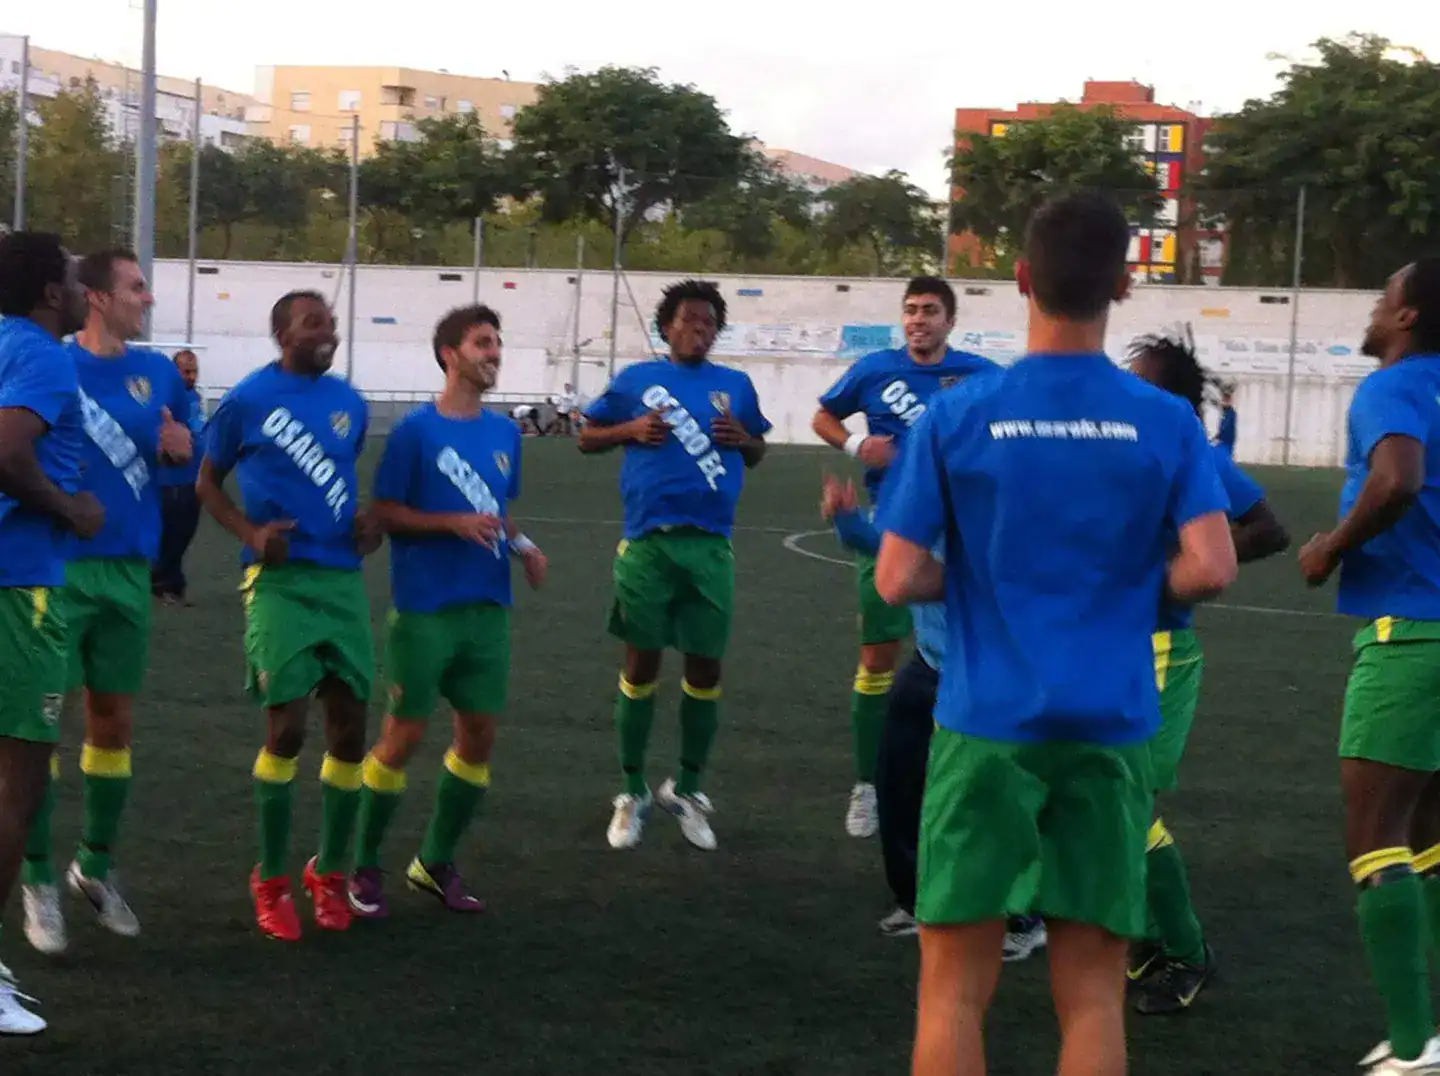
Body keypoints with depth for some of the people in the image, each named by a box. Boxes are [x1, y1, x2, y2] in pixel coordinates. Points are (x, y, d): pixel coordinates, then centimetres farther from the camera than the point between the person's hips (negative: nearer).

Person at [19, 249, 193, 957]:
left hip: (128, 569, 5)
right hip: (58, 566, -5)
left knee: (114, 722, 12)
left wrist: (183, 446, -3)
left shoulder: (157, 373, 8)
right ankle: (39, 883, 6)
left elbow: (187, 454, 18)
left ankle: (96, 866, 27)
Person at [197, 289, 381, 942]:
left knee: (349, 727, 5)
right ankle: (271, 880, 7)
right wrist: (251, 533, -13)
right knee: (287, 728, -9)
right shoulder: (248, 400, -4)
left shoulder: (349, 403, 10)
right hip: (281, 580, -5)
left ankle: (330, 872, 21)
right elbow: (207, 483, 4)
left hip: (343, 579, 5)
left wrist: (366, 521, 3)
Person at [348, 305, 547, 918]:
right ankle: (363, 867, 12)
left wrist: (521, 545, 2)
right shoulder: (416, 430, -8)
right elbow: (384, 514, -8)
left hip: (488, 608, 6)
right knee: (403, 736, -3)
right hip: (425, 609, -6)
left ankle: (436, 863, 22)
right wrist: (453, 523, -19)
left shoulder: (504, 433, 11)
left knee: (479, 734, 6)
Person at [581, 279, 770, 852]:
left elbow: (756, 454, 18)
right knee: (642, 662, 4)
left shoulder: (735, 385, 10)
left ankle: (687, 788, 22)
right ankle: (633, 792, 17)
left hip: (710, 545, 2)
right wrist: (632, 430, -9)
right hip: (648, 542, -2)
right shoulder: (636, 378, 5)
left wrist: (743, 438, -4)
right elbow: (587, 437, 9)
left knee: (705, 667, 5)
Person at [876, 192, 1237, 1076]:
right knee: (1093, 995, 7)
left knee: (955, 989, 6)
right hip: (1110, 729, 1)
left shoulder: (957, 416, -4)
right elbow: (1210, 569, -11)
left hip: (987, 726, -1)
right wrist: (1137, 587, 9)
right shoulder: (1167, 423, -2)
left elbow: (897, 580, -6)